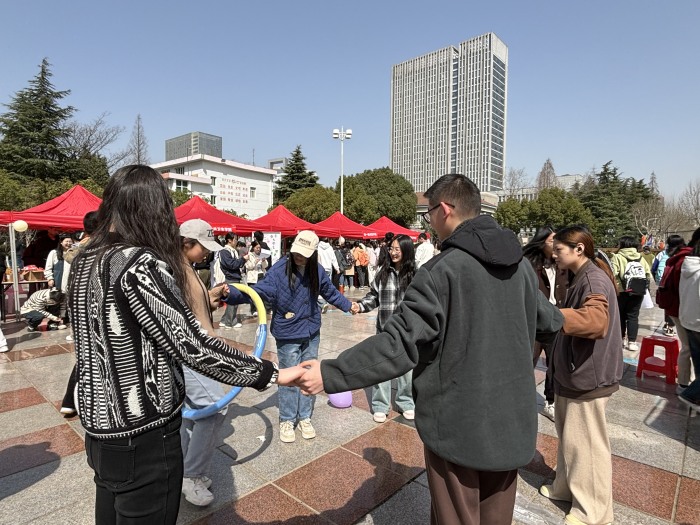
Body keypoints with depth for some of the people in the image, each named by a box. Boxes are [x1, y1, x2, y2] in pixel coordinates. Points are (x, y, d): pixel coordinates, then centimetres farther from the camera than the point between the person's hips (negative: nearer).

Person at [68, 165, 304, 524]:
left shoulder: (84, 262, 3)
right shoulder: (140, 264, -24)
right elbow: (192, 346, -27)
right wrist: (271, 374, -21)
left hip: (99, 426, 8)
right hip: (144, 439, -8)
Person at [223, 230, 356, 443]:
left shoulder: (317, 270, -4)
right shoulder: (279, 269, -18)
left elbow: (330, 292, 14)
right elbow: (260, 290, -28)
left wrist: (348, 304, 23)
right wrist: (233, 294, -44)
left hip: (312, 332, 4)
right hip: (288, 335, -4)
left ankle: (305, 417, 35)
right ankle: (287, 420, 29)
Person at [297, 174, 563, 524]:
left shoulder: (442, 271, -21)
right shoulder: (521, 265, 0)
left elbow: (399, 342, -26)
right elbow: (548, 321, 16)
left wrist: (329, 373, -20)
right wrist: (564, 322, 41)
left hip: (458, 424, -6)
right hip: (511, 420, 7)